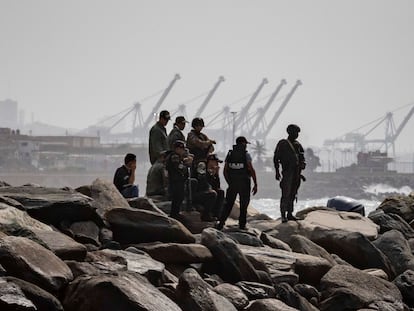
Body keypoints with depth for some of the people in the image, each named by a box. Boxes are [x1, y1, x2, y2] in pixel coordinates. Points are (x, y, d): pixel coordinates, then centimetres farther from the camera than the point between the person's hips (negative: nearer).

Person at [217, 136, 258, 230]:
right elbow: (252, 170, -13)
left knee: (228, 204, 9)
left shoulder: (229, 154, 6)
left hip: (232, 184, 3)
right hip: (244, 184, -3)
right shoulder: (246, 155, -6)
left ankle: (221, 223, -1)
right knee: (243, 205, 9)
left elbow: (225, 171, 7)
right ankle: (242, 225, 11)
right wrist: (255, 185, -9)